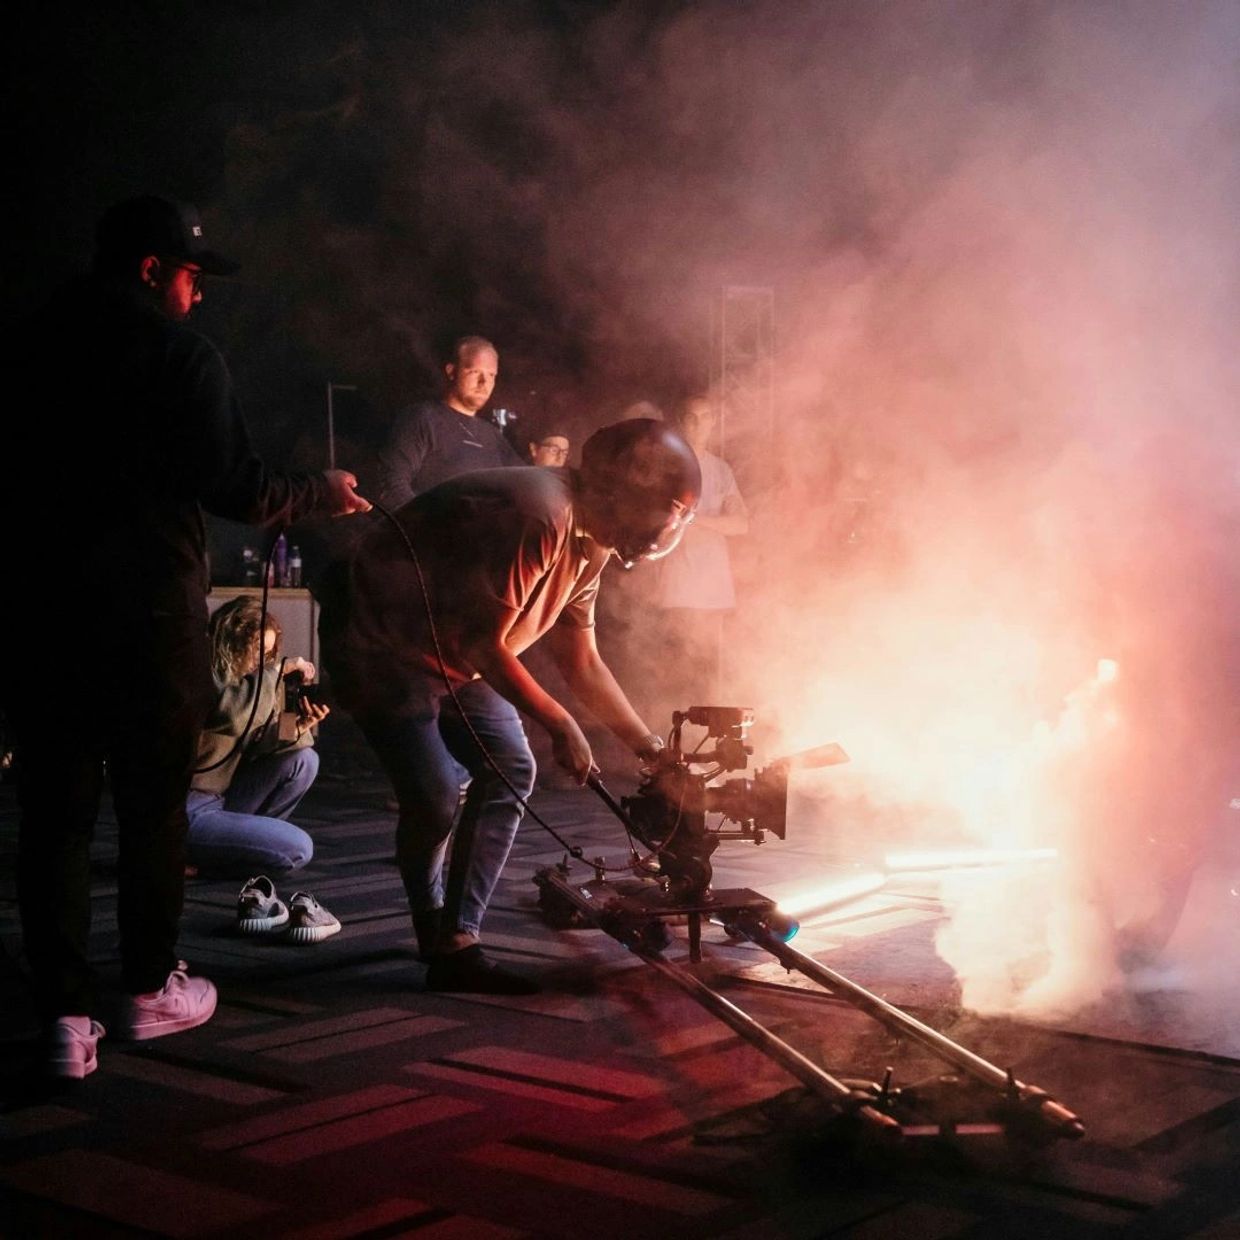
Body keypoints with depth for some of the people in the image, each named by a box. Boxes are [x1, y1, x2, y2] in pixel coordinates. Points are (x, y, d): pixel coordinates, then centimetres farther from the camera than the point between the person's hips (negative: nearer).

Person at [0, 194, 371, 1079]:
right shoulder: (182, 354, -7)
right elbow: (237, 489, -9)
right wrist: (319, 495, 8)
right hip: (149, 612, -4)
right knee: (153, 805, 11)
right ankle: (151, 988, 23)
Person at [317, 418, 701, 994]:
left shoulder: (588, 544, 2)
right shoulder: (537, 518, -31)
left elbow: (583, 663, 9)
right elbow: (482, 644, -27)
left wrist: (649, 747, 5)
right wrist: (560, 725, -19)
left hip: (448, 654, 10)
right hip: (378, 644, -10)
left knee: (510, 771, 1)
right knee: (435, 798, -17)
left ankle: (456, 944, 4)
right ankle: (441, 946, 8)